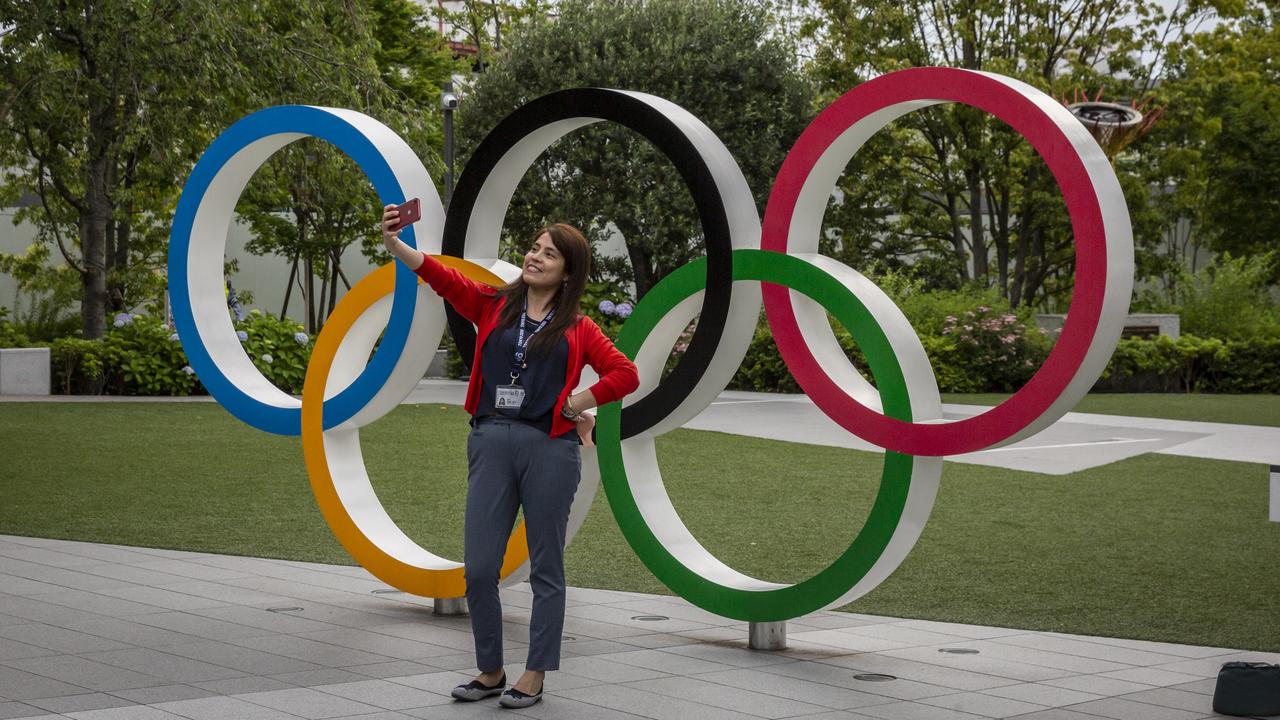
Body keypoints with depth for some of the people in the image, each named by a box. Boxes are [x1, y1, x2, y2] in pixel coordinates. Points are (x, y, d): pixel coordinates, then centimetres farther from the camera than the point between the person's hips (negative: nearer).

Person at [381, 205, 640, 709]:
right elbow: (442, 277, -4)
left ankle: (534, 677, 15)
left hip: (550, 448, -2)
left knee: (546, 568, 5)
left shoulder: (577, 328, 6)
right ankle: (490, 671, 18)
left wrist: (575, 404, -3)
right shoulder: (493, 305, 10)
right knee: (478, 568, 2)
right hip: (491, 443, 2)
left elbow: (625, 374, 0)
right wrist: (394, 244, -17)